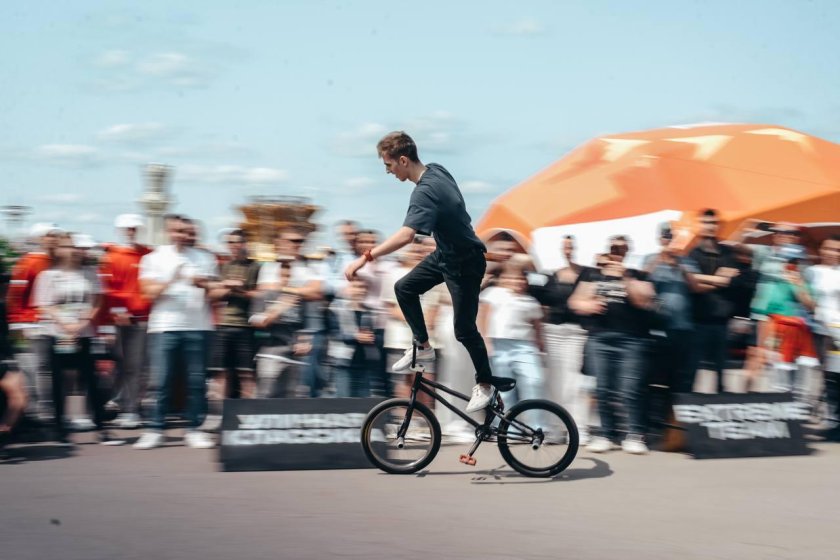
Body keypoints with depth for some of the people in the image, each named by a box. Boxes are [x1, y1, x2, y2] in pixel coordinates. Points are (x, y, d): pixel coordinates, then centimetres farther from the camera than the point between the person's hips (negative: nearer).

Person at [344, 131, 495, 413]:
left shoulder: (425, 192, -33)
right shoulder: (435, 169, -5)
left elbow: (406, 235, -47)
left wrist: (366, 257, -50)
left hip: (465, 264, -9)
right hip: (445, 253, 9)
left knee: (464, 329, 1)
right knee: (404, 288, 8)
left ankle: (485, 385, 19)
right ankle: (423, 347, 20)